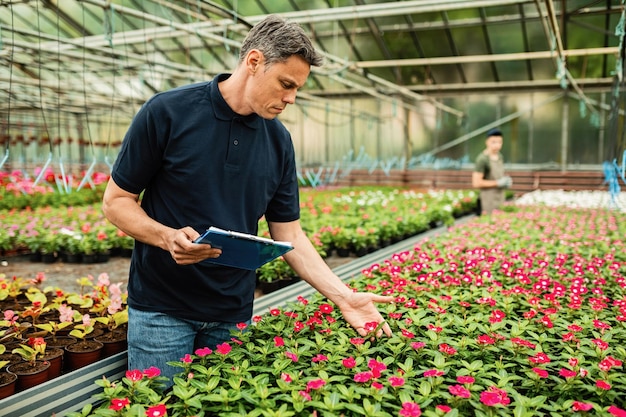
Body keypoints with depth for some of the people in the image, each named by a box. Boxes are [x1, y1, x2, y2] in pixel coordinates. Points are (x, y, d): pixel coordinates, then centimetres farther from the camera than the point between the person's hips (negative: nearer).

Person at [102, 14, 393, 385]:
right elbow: (116, 201, -6)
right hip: (162, 309, -3)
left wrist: (343, 295, -7)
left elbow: (289, 233, 2)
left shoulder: (279, 141, 0)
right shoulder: (166, 113, -12)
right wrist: (167, 237, -24)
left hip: (233, 314, 4)